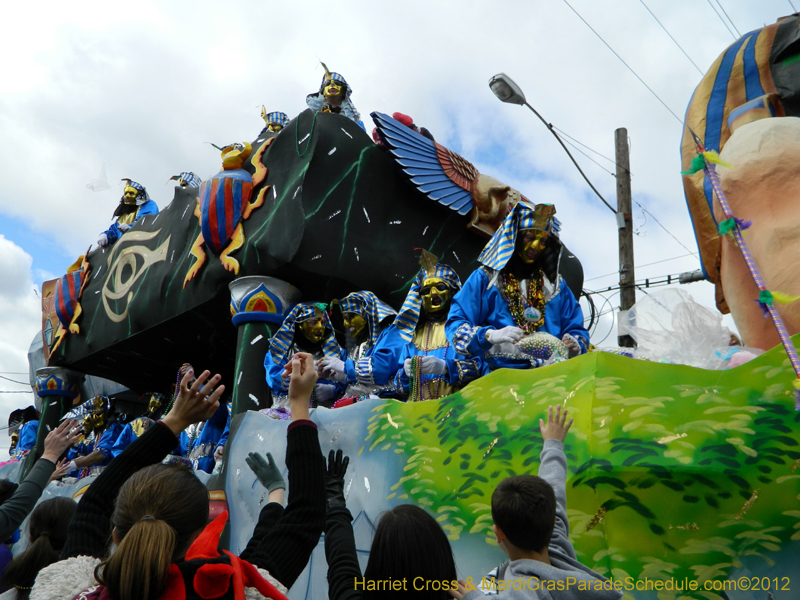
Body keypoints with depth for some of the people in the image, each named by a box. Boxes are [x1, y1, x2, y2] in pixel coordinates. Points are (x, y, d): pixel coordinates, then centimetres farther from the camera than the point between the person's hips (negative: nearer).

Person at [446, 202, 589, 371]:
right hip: (501, 374, -3)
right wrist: (490, 335, -14)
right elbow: (455, 325, 4)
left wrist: (575, 346, 2)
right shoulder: (484, 278, 10)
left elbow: (577, 330, 25)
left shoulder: (556, 285, 23)